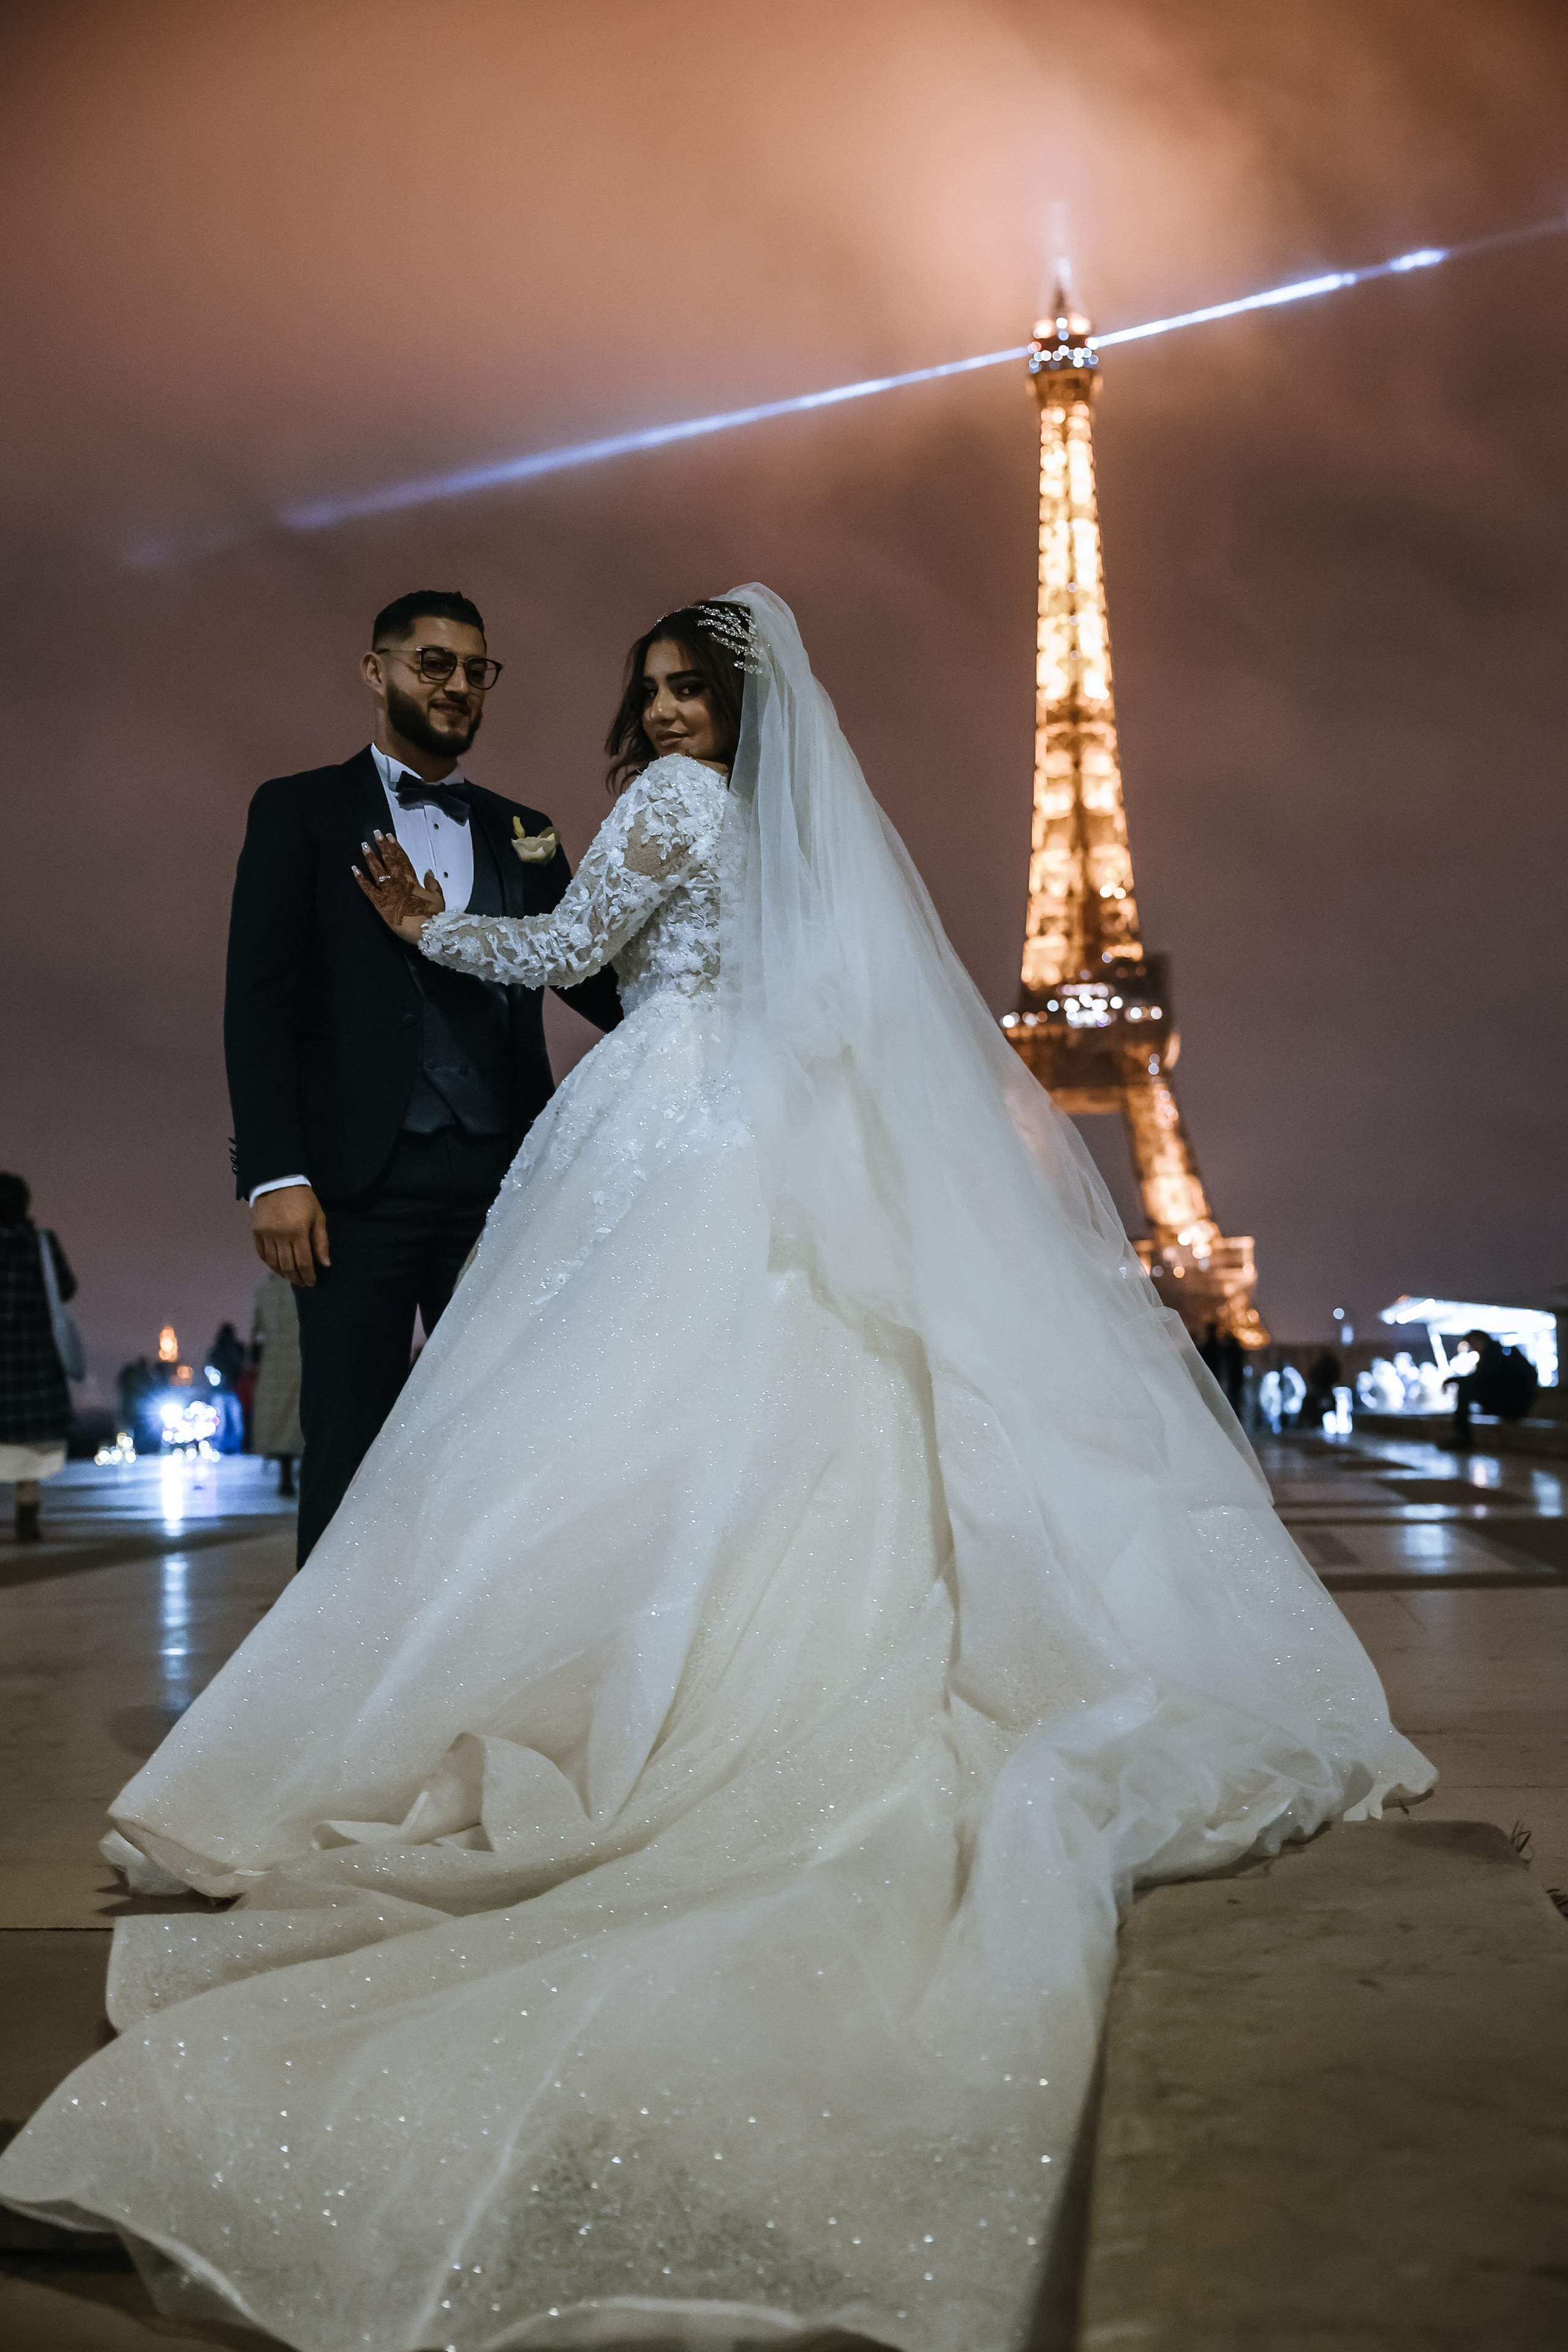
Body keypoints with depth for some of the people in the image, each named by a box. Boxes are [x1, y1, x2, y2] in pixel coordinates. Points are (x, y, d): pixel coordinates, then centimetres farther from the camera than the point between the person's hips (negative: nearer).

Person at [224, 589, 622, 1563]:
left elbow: (591, 976, 11)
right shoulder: (302, 810, 9)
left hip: (500, 1179, 3)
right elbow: (259, 997, 1)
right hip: (360, 1181, -3)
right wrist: (275, 1174, -10)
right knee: (350, 1447, 0)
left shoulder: (524, 834, 18)